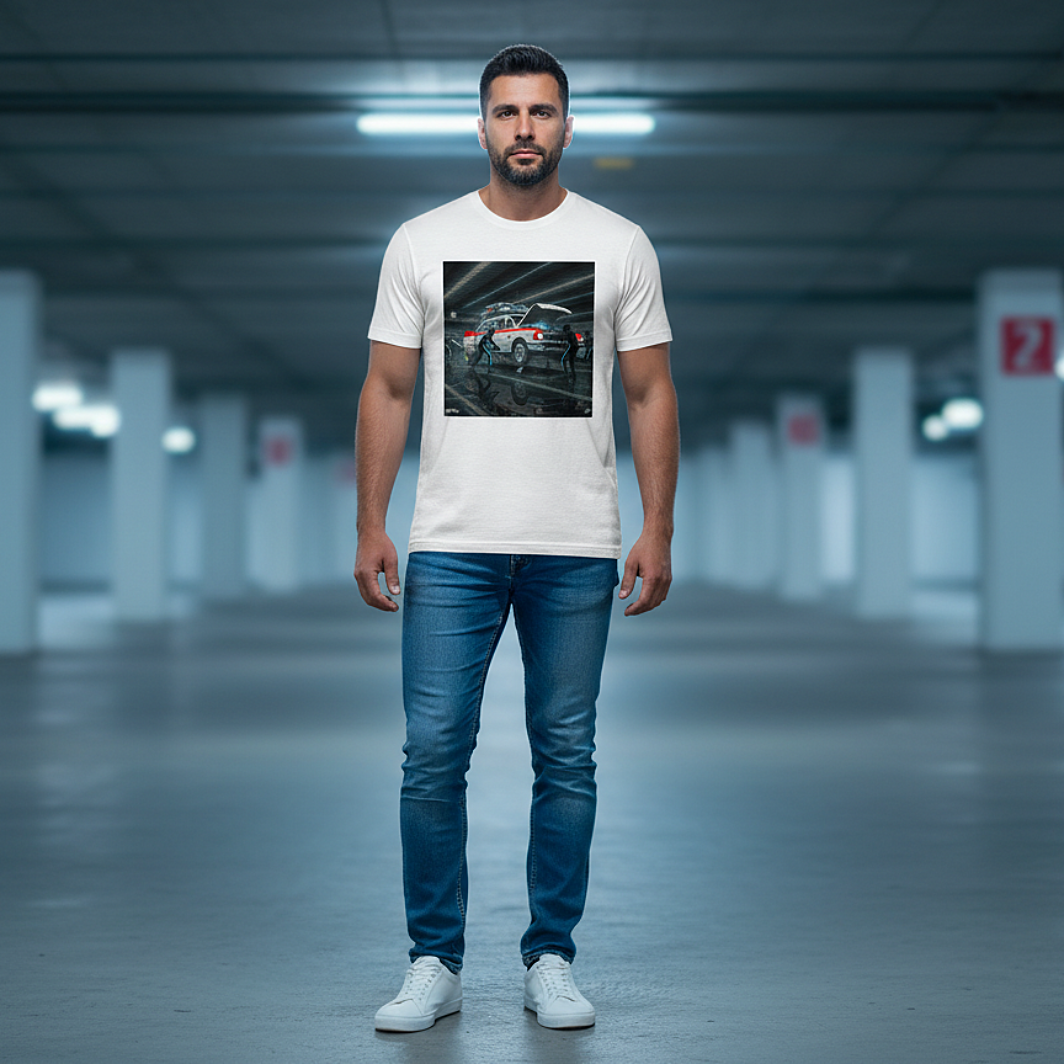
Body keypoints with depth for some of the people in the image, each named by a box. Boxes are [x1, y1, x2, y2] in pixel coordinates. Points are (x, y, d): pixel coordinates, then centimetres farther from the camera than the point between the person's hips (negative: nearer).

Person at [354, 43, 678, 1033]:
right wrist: (370, 527, -2)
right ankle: (434, 963, 12)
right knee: (433, 754, -2)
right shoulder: (422, 242, 4)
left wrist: (658, 530, -3)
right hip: (451, 545, 0)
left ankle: (550, 959, 19)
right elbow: (386, 389, 5)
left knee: (566, 759, 7)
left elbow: (651, 393, 4)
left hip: (576, 551, 0)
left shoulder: (619, 244, 3)